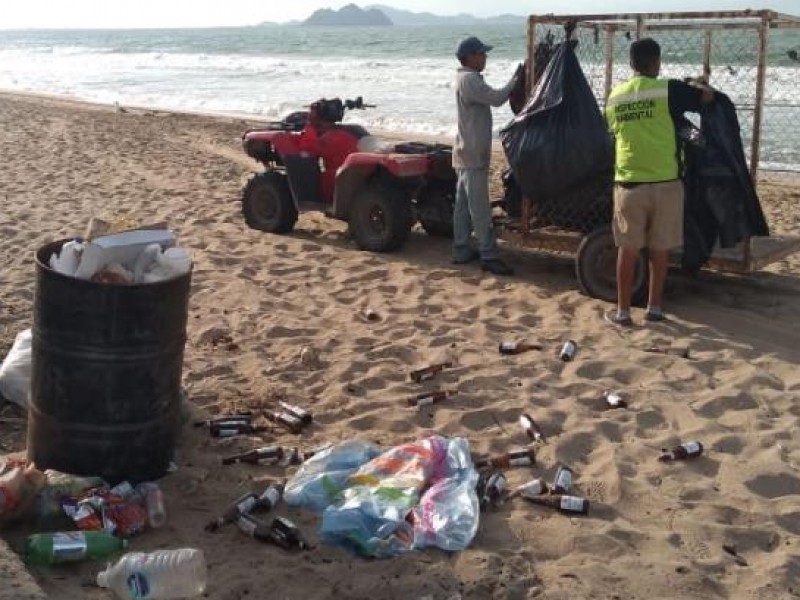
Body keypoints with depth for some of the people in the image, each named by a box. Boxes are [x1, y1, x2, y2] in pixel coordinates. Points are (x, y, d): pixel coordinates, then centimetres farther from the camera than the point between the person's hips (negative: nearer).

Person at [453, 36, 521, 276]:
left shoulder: (467, 78, 17)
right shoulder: (469, 80, -18)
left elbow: (489, 98, 16)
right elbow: (496, 98, -26)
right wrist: (517, 79, -14)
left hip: (467, 152, 11)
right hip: (474, 153, -11)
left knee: (463, 204, 12)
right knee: (480, 208, -8)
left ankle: (461, 250, 18)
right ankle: (489, 256, -6)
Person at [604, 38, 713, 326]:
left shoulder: (614, 97, 6)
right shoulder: (669, 90, -5)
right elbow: (707, 96, 10)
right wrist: (698, 85, 32)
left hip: (628, 183, 2)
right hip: (665, 182, -2)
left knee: (628, 249, 8)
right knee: (660, 249, 10)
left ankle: (622, 312, 11)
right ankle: (654, 308, 18)